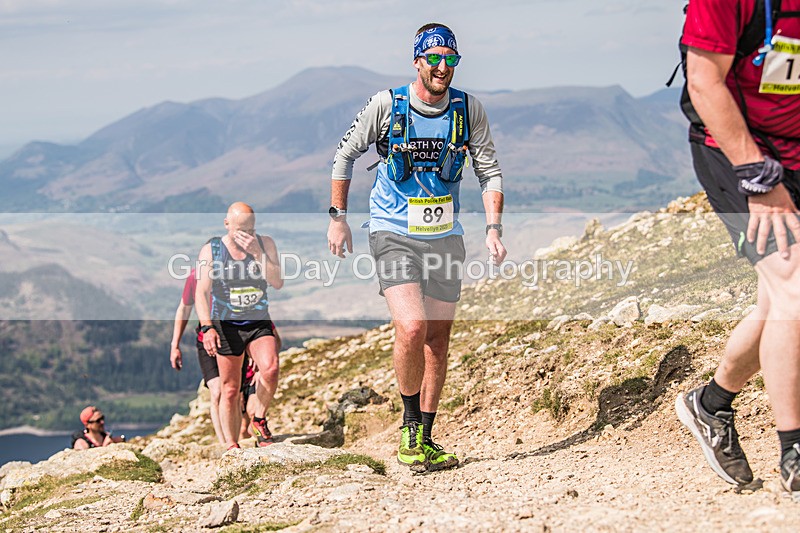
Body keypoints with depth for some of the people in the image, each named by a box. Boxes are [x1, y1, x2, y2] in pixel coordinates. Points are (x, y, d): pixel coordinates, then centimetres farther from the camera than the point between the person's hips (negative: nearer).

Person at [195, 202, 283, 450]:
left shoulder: (265, 244, 0)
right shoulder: (211, 250, -5)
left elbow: (277, 283, -9)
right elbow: (202, 292, -10)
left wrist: (257, 253, -19)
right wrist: (207, 327, -23)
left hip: (259, 323, 1)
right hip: (226, 326, -1)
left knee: (270, 368, -26)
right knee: (230, 390, 0)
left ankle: (259, 420, -4)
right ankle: (231, 446, 9)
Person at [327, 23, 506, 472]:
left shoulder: (469, 109, -3)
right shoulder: (387, 105, -10)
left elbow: (490, 172, 5)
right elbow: (346, 155, 4)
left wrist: (494, 228, -7)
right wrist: (338, 217, 1)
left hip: (445, 237, 4)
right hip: (394, 234, -3)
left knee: (438, 340, 7)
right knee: (412, 329, -21)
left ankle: (425, 442, 20)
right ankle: (411, 426, 0)